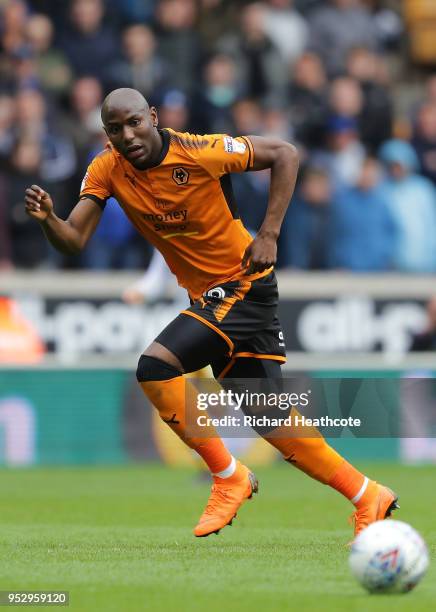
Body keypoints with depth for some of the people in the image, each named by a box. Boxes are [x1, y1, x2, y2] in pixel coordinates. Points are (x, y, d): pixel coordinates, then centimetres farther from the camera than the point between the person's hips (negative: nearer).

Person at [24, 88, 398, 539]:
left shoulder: (200, 152, -19)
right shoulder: (107, 170, -4)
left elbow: (284, 154, -10)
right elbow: (74, 241, -9)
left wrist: (269, 235, -15)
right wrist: (46, 218, -31)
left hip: (244, 280, -7)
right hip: (207, 295, 7)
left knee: (155, 367, -23)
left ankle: (228, 477, -8)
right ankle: (368, 497, 22)